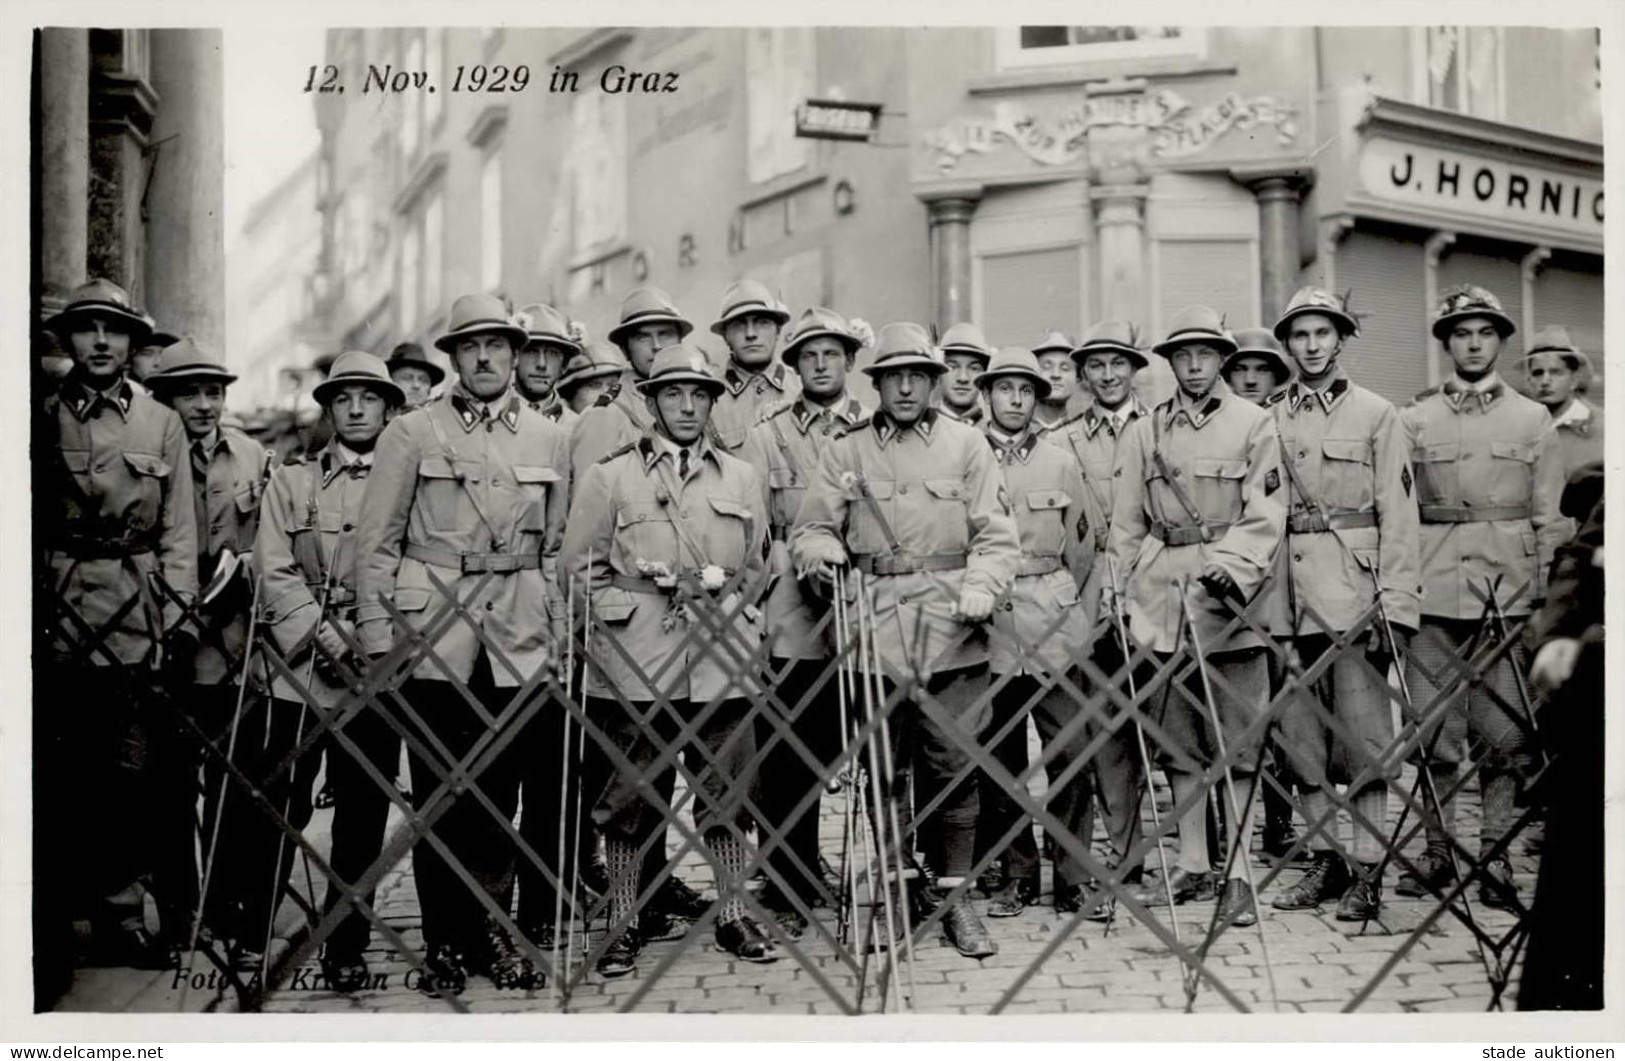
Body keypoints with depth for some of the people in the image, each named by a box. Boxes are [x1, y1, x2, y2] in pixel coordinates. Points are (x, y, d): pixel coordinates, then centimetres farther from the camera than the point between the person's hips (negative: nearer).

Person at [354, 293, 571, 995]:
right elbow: (375, 542, 2)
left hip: (518, 642, 2)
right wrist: (377, 636, -3)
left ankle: (491, 930, 17)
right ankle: (446, 944, 11)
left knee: (500, 791, 5)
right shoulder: (412, 434, 4)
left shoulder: (548, 439, 11)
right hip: (433, 638, -2)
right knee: (438, 795, 1)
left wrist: (556, 638, 11)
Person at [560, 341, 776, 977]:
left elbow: (755, 568, 19)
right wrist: (638, 599, -6)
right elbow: (579, 567, 5)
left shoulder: (741, 479, 15)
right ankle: (623, 924, 13)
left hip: (720, 658, 2)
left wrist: (722, 590, 2)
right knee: (631, 793, 2)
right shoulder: (610, 476, 6)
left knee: (728, 788, 6)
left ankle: (733, 914, 19)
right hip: (635, 660, -2)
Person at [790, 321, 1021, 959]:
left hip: (953, 630, 0)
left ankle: (954, 895, 11)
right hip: (876, 628, 0)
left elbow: (997, 536, 4)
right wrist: (819, 548, -16)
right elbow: (811, 527, 7)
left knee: (953, 765, 0)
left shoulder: (966, 445, 10)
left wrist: (978, 589, -13)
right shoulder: (846, 451, 11)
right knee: (885, 769, 4)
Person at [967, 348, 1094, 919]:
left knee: (1068, 749, -4)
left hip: (1053, 622, 1)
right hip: (986, 622, -1)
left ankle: (1073, 875, 4)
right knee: (997, 755, 4)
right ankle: (1017, 874, 15)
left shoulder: (1060, 463, 10)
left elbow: (1082, 545, 16)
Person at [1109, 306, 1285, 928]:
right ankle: (1191, 868, 17)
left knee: (1237, 743, -3)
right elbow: (1126, 524, 13)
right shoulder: (1143, 434, 12)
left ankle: (1237, 875, 3)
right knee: (1179, 743, 8)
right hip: (1164, 597, 3)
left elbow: (1265, 515, -4)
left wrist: (1229, 566, -18)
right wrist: (1115, 589, 4)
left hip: (1229, 595, -3)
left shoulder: (1253, 425, 4)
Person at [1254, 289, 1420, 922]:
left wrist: (1394, 604, -9)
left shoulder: (1376, 415, 4)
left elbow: (1398, 515, -1)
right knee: (1301, 733, 7)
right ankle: (1323, 861, 18)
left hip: (1354, 588, -3)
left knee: (1363, 732, -4)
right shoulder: (1271, 420, 11)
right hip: (1291, 592, 3)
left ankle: (1367, 871, 3)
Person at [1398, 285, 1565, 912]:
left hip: (1508, 591, 0)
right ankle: (1438, 852, 11)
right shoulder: (1415, 421, 10)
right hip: (1434, 593, 0)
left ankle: (1494, 857, 6)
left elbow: (1550, 516, 10)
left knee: (1504, 731, -1)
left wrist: (1549, 596, 3)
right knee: (1434, 728, 1)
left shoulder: (1533, 419, 11)